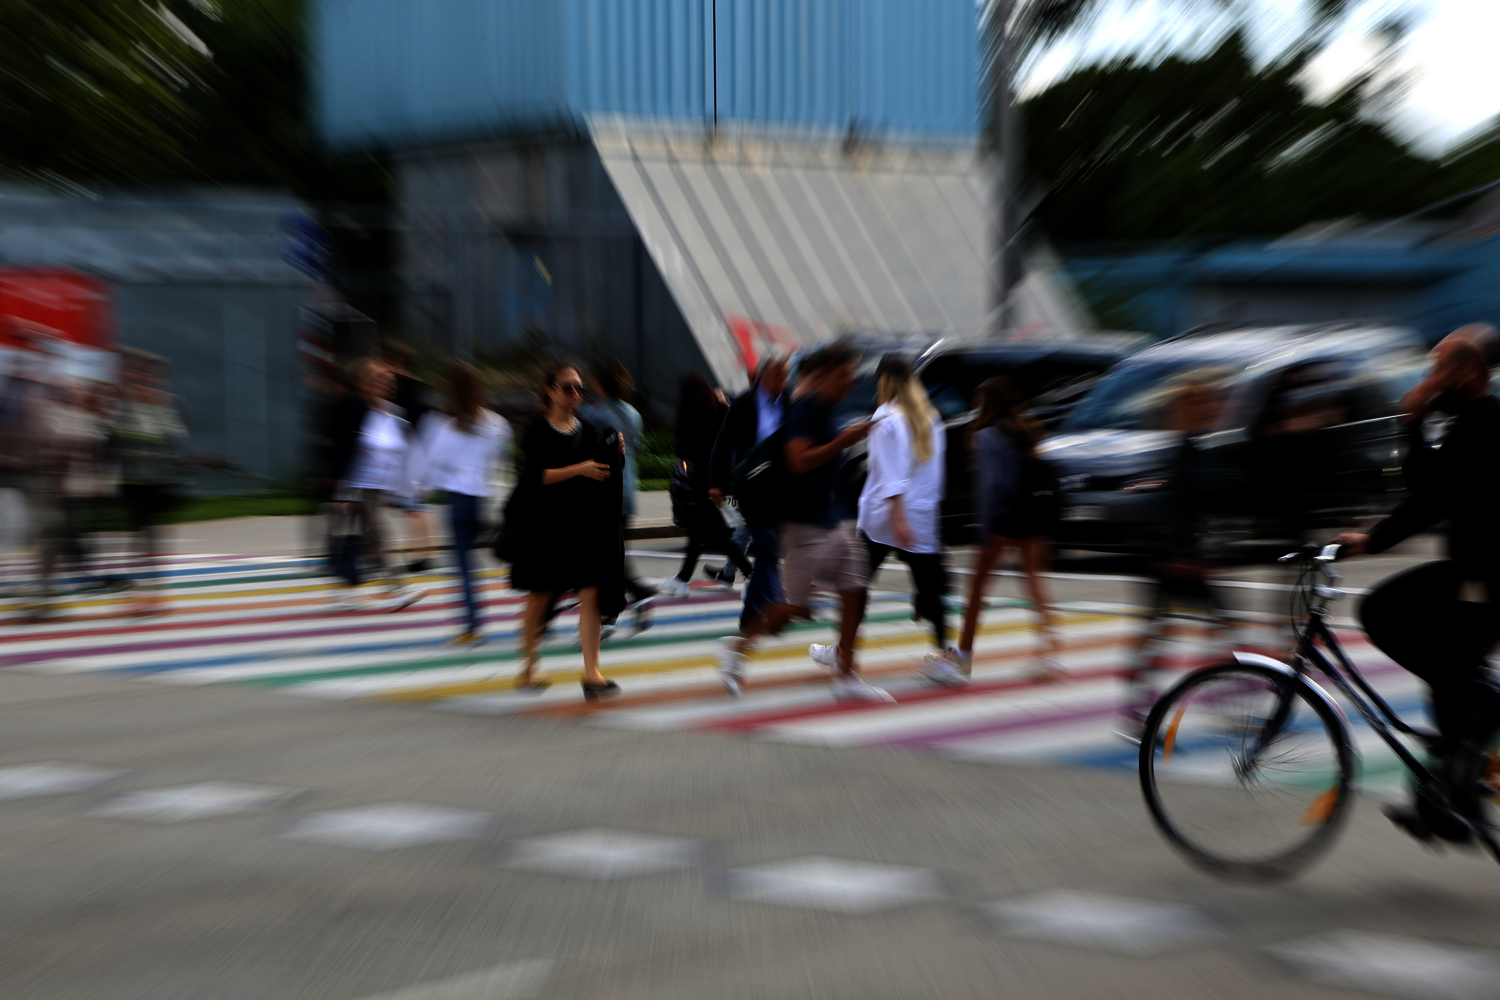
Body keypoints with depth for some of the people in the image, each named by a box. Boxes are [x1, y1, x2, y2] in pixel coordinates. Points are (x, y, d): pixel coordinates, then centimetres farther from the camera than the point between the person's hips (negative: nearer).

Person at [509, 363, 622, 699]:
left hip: (586, 520, 3)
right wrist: (578, 469, -23)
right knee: (540, 597, 9)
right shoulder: (538, 432, -3)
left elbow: (605, 475, 7)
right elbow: (536, 476, -15)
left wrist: (617, 454, -11)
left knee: (590, 595, -8)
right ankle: (529, 668, 26)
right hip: (546, 523, -3)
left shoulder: (590, 431, 10)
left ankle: (591, 673, -6)